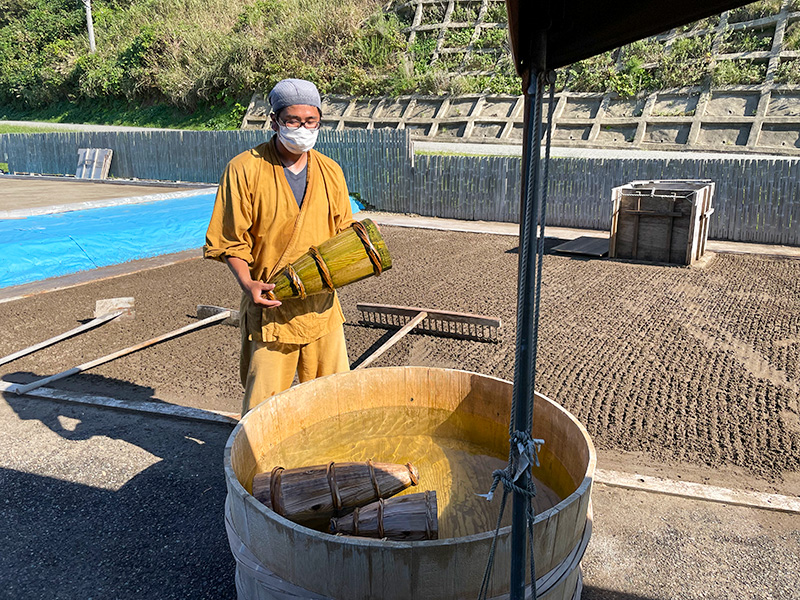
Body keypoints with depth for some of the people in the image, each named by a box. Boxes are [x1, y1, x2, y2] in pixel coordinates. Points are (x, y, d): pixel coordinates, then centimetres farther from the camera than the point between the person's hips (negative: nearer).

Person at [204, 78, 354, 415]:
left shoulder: (330, 171, 6)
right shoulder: (244, 169, -7)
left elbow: (344, 230, 16)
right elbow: (230, 241, -6)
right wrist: (247, 283, -21)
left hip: (322, 305, 4)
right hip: (270, 305, -4)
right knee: (263, 404, 5)